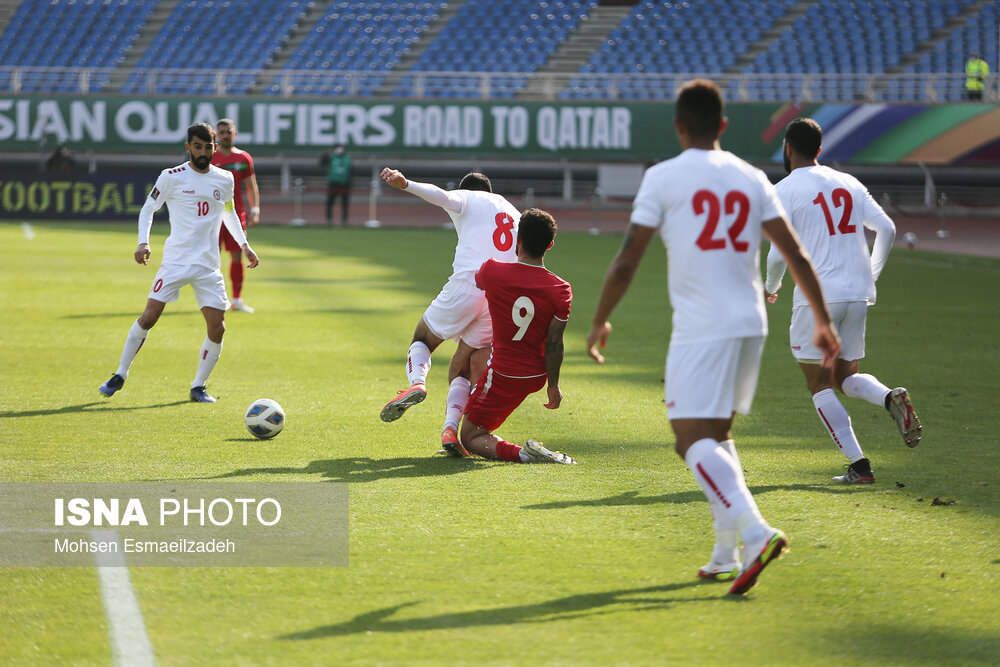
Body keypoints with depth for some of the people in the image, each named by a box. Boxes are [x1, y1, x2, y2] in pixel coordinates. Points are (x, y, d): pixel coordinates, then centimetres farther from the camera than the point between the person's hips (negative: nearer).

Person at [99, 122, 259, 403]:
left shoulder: (224, 180, 9)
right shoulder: (172, 177, -3)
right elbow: (148, 209, 3)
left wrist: (243, 243, 17)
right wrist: (143, 242, -10)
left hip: (209, 265, 3)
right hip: (175, 261, -3)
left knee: (217, 328, -5)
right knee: (149, 317, -12)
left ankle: (198, 386, 11)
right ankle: (120, 375, 5)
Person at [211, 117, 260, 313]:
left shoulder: (244, 158, 8)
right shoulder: (209, 158, 2)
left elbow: (251, 187, 12)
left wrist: (255, 210, 2)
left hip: (236, 215, 2)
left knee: (237, 257, 4)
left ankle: (237, 300, 10)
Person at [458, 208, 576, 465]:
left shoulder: (493, 272, -17)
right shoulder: (561, 290, -14)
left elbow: (476, 281, 9)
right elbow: (554, 344, -11)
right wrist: (553, 385, 1)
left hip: (504, 374, -5)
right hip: (536, 376, 5)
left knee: (470, 438, 7)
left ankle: (520, 453, -22)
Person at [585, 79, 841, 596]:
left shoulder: (663, 178, -3)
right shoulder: (752, 179, 10)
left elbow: (627, 261, -4)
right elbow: (796, 255, 7)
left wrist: (599, 321, 8)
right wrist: (823, 322, 15)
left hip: (700, 329, -6)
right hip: (750, 323, 6)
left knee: (692, 440, -9)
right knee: (715, 433, 20)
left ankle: (755, 532, -30)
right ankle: (726, 553, 15)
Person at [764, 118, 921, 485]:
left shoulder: (785, 190, -5)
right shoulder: (849, 184, 12)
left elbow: (779, 253, -9)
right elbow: (887, 229, 10)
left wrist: (770, 287, 11)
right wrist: (870, 275, 23)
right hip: (857, 295, 6)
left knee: (820, 385, 4)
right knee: (846, 377, 18)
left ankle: (859, 465, -6)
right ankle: (891, 398, -14)